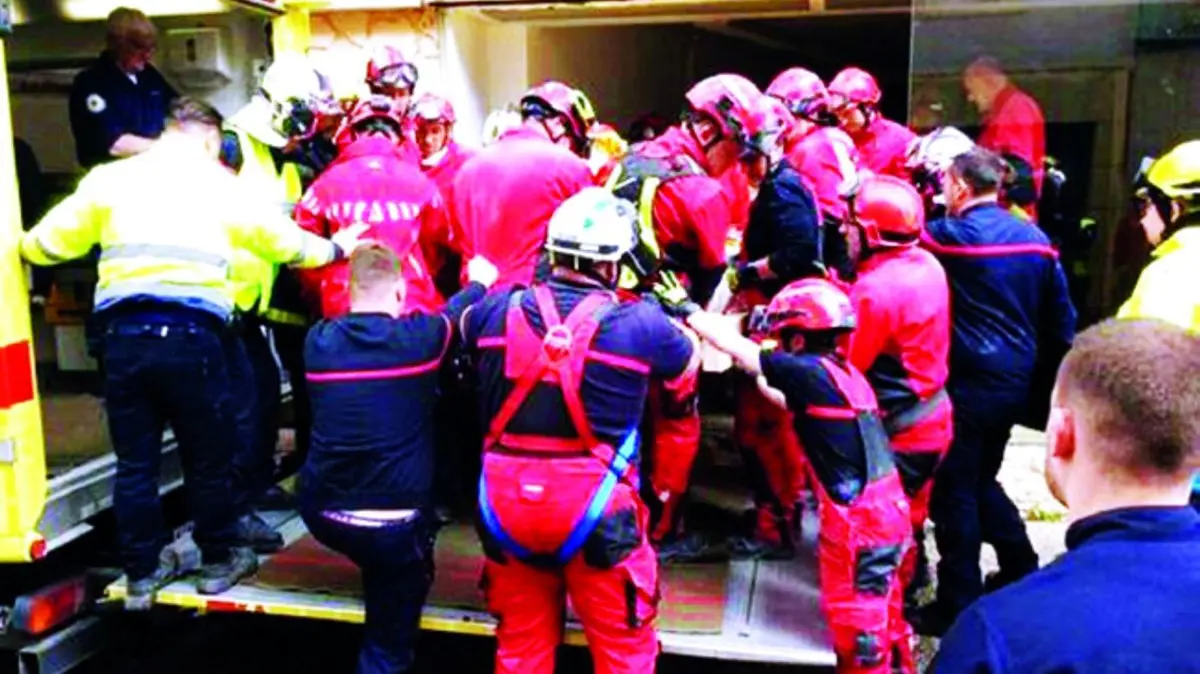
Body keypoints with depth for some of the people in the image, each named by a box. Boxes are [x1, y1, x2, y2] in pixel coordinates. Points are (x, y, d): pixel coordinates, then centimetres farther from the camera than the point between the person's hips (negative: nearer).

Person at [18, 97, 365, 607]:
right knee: (209, 455, 12)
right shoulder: (218, 183, 7)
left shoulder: (111, 177, 11)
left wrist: (25, 246, 35)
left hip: (124, 333, 3)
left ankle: (143, 570, 24)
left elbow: (53, 239, 12)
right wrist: (333, 248, 30)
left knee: (134, 460, 13)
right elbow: (280, 239, 14)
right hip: (190, 334, -3)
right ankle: (219, 561, 25)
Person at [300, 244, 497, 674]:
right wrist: (480, 283, 36)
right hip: (392, 520, -3)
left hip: (320, 513, 4)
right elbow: (457, 314, 14)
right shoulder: (419, 337, -8)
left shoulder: (318, 340, 0)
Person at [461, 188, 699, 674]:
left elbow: (461, 324, 21)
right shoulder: (641, 324, -12)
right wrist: (683, 323, 28)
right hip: (593, 509, -3)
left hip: (505, 503, 4)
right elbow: (692, 366, 8)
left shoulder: (499, 310, -3)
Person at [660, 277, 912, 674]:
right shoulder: (841, 372, 8)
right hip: (885, 509, 9)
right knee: (879, 612, 25)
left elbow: (736, 347, -13)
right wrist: (757, 376, 20)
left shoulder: (810, 372, -17)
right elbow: (794, 404, 23)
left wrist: (687, 311, -3)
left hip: (858, 521, -9)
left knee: (857, 620, 7)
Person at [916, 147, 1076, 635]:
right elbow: (1061, 321, 10)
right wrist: (1045, 380, 18)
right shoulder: (1035, 237, 6)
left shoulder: (951, 235, -13)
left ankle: (958, 605, 10)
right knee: (982, 480, 24)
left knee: (954, 492, 3)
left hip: (968, 384, -7)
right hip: (1015, 384, 7)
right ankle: (1021, 570, 32)